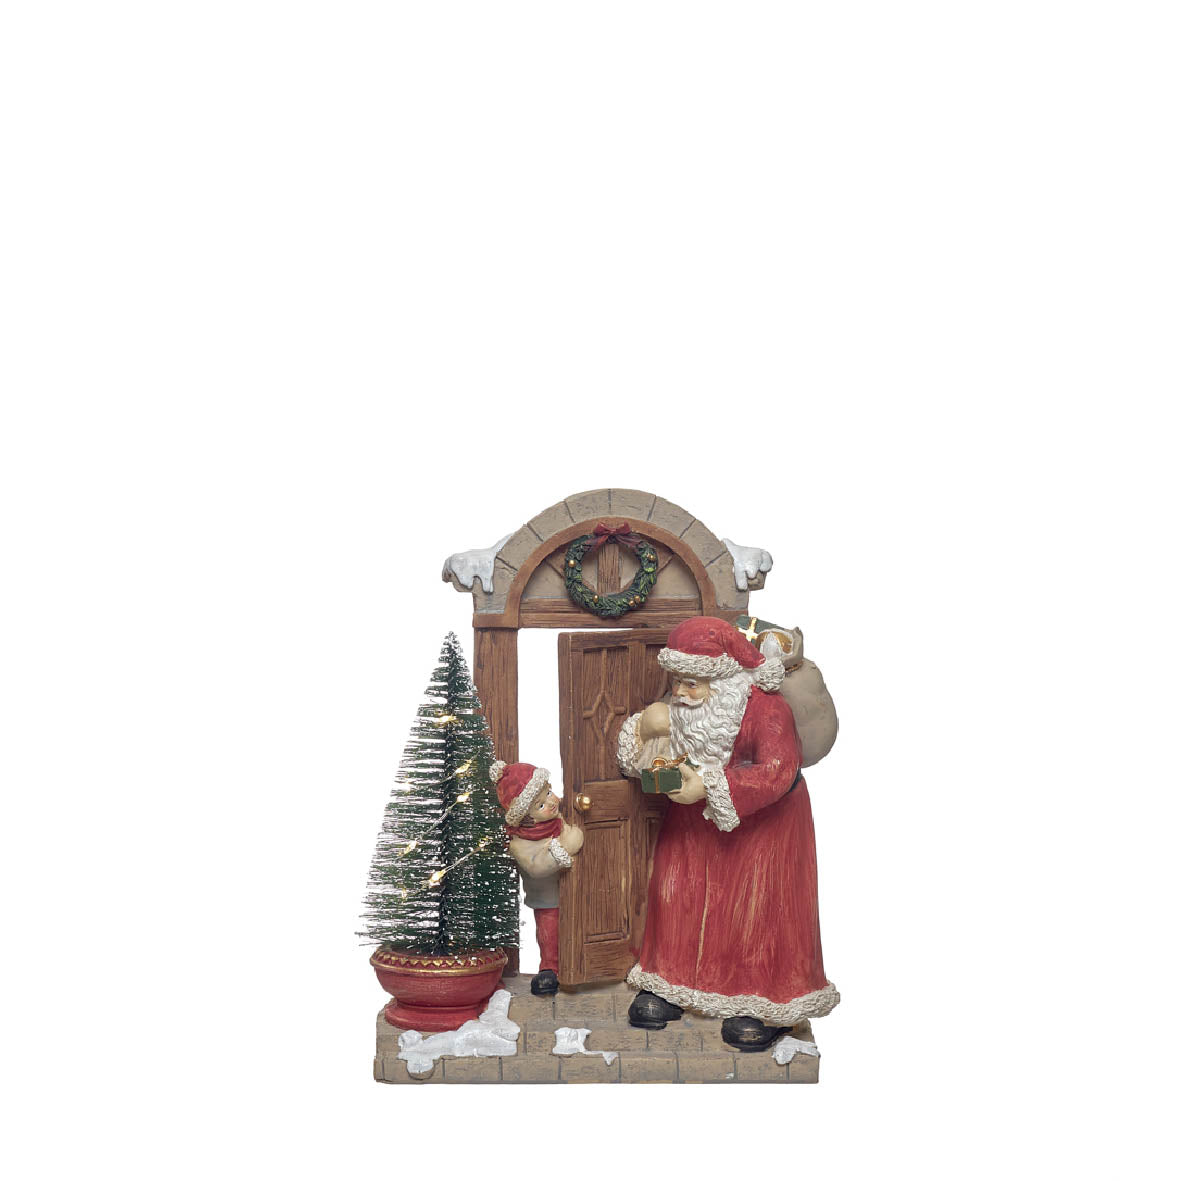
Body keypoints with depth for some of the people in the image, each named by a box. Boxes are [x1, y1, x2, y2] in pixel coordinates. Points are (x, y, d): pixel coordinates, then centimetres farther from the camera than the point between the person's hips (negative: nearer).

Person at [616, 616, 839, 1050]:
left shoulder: (766, 709, -28)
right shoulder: (685, 707, -8)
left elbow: (776, 773, -38)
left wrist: (709, 786, -44)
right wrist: (645, 729, -21)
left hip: (762, 820, -5)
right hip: (696, 818, 6)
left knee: (756, 902, -3)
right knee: (674, 887, 3)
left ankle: (762, 1002, 12)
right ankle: (670, 985, 20)